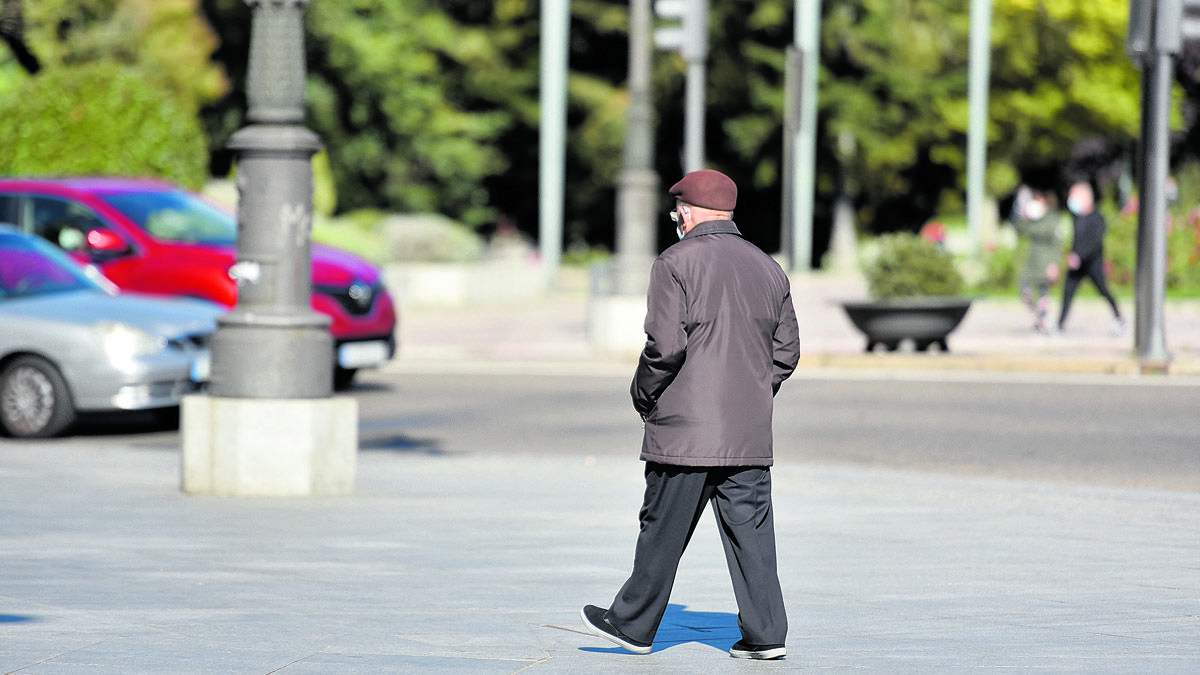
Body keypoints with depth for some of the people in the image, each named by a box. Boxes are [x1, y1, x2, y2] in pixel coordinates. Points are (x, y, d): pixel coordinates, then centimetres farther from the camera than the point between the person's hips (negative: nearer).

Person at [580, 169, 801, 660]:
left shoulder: (676, 262, -7)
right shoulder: (768, 269, 10)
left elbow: (666, 344, -15)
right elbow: (787, 351, 11)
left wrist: (643, 395, 0)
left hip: (685, 427, -5)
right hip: (749, 435, 5)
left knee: (663, 531, 4)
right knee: (750, 529, 5)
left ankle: (633, 625, 15)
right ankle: (764, 633, 1)